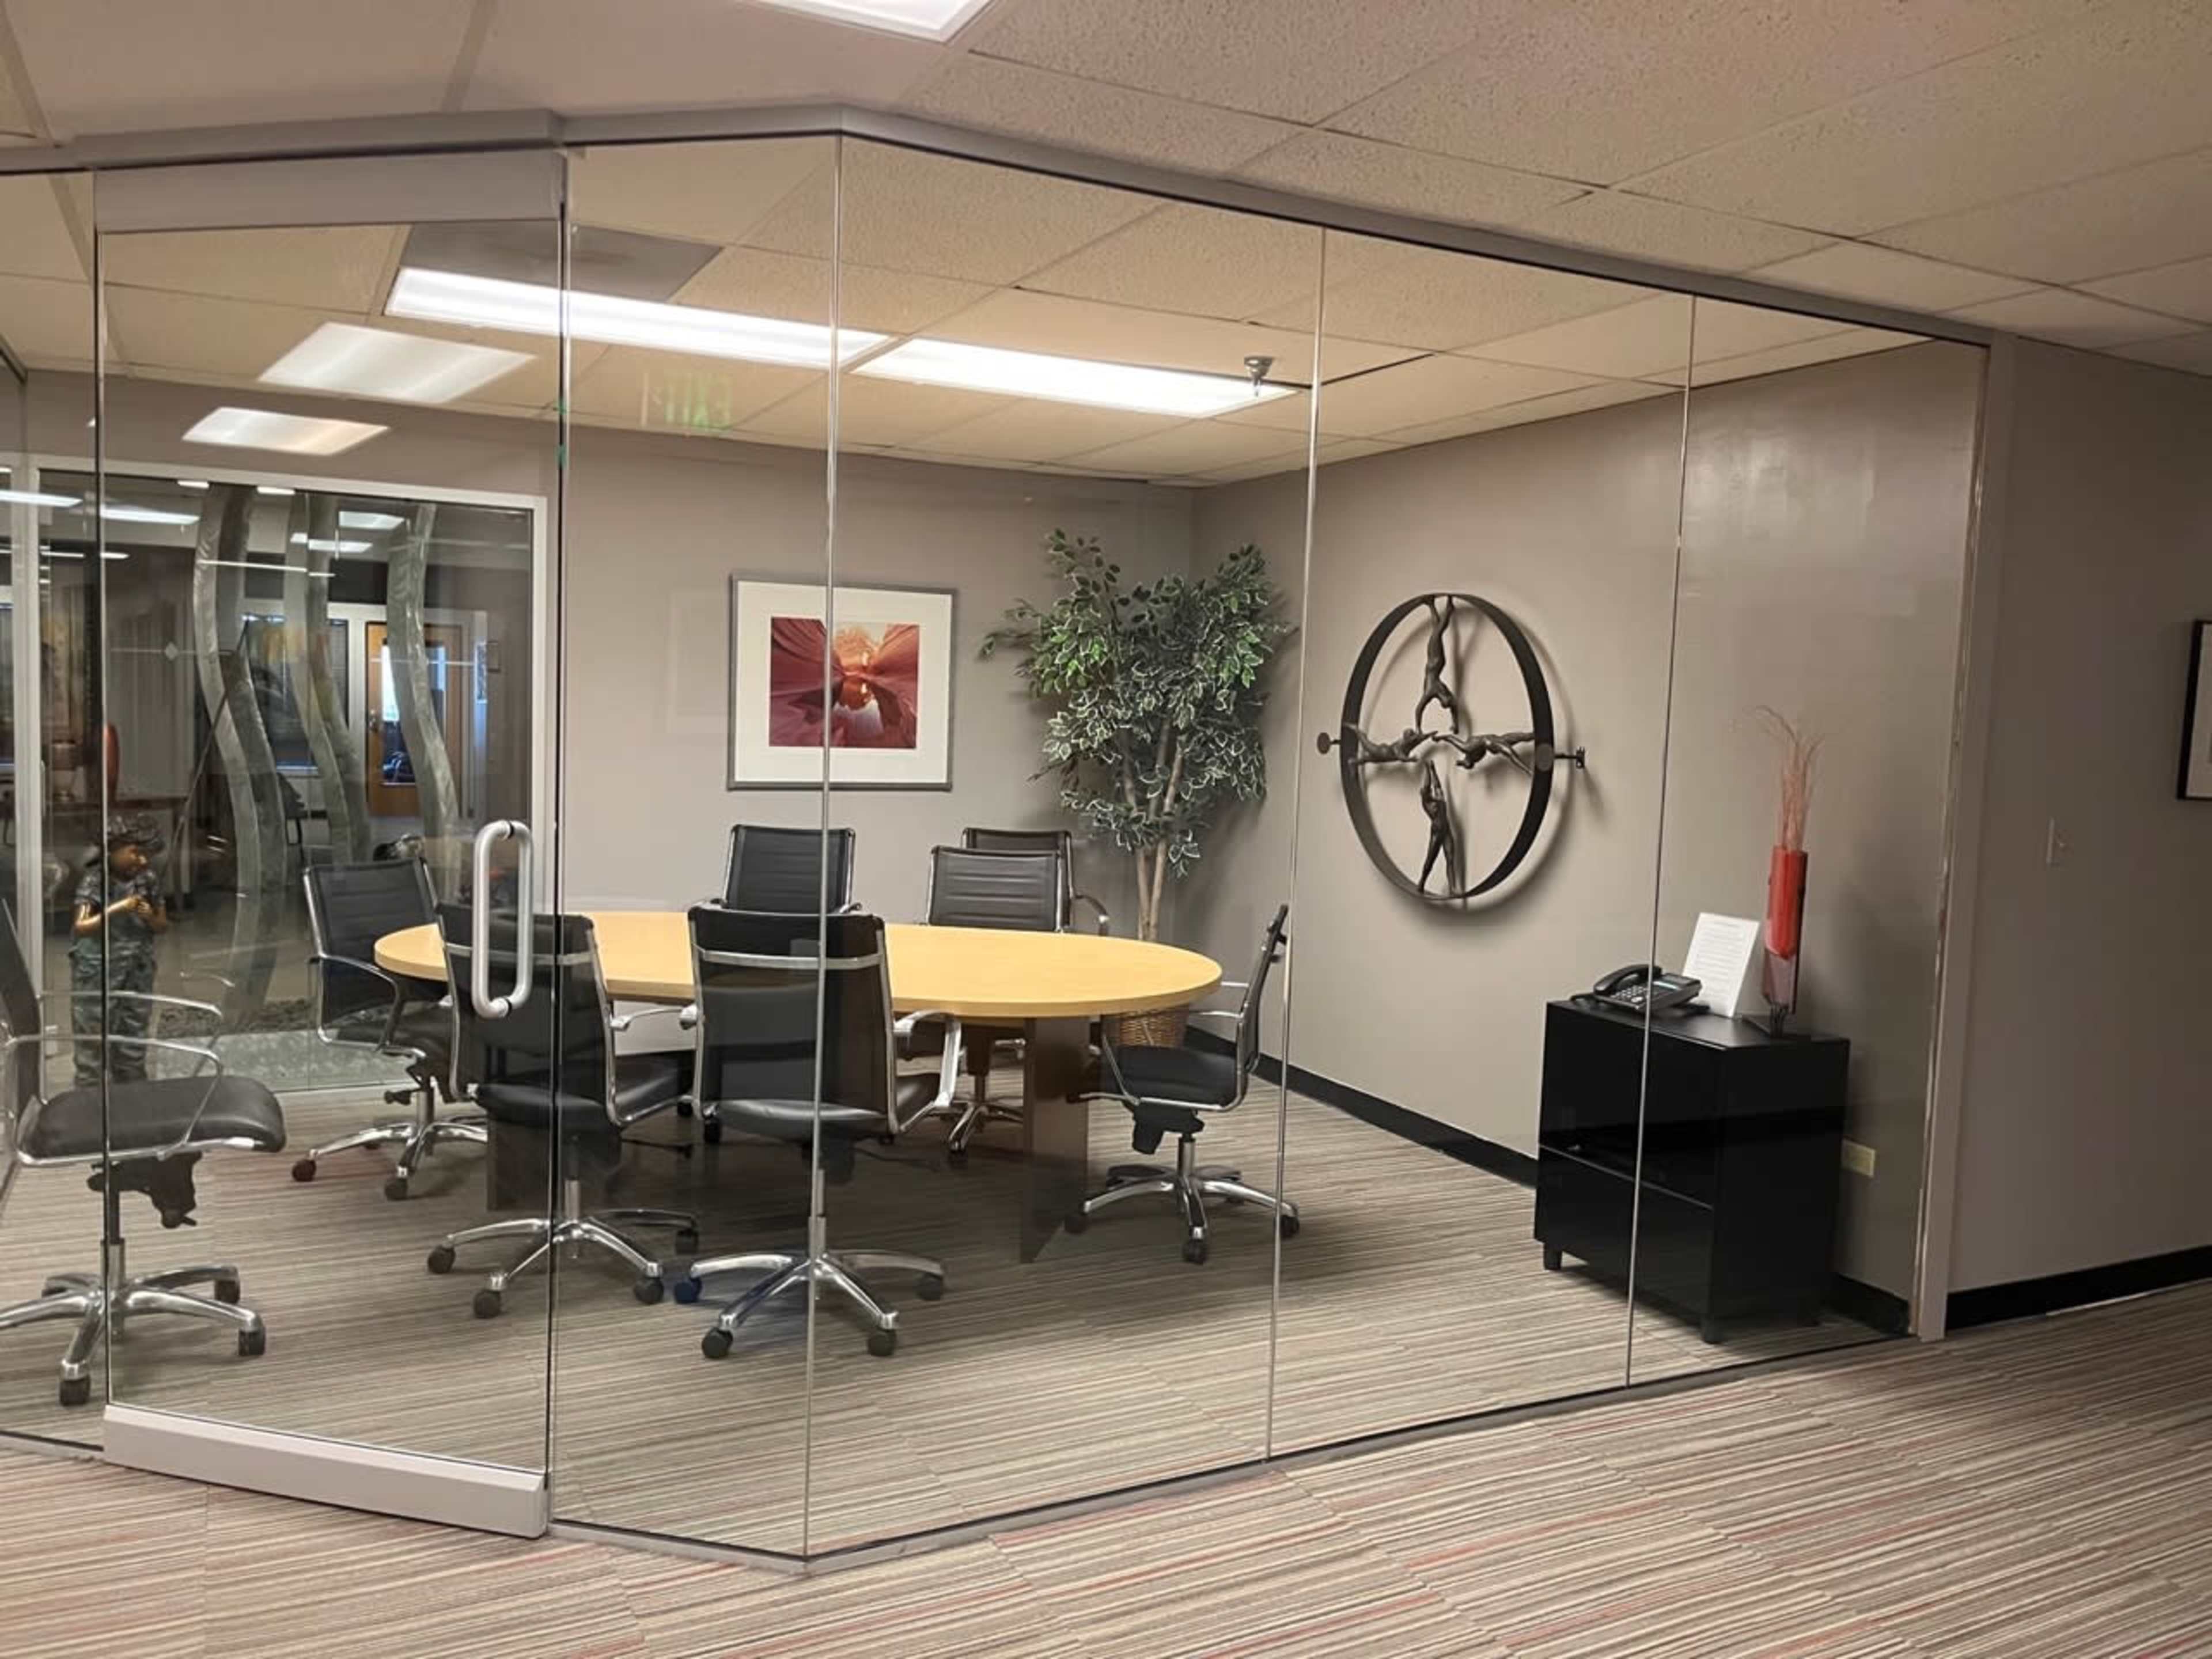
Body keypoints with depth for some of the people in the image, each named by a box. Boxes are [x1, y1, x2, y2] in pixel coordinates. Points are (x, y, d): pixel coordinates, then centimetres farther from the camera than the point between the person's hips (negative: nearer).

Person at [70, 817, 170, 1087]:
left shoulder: (149, 880, 1)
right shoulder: (96, 879, -12)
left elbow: (164, 926, 8)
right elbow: (80, 928, -18)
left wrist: (150, 917, -13)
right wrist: (116, 909, -29)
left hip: (138, 975, 4)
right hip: (96, 976, -4)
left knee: (133, 1052, 13)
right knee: (92, 1051, 0)